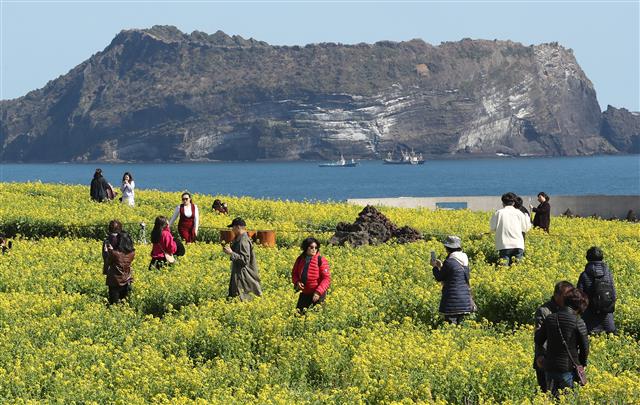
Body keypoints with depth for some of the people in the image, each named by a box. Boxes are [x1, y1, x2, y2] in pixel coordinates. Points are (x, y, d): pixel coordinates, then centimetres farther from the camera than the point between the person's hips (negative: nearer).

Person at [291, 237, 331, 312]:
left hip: (317, 295, -5)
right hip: (304, 294, 5)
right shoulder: (300, 260, 4)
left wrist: (318, 292, -26)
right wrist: (297, 282, -7)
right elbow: (294, 273, 16)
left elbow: (326, 279, -15)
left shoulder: (321, 261, -11)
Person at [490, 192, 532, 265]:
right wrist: (527, 217, 25)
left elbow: (493, 228, 1)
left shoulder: (499, 213, -1)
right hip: (518, 245, 2)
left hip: (504, 245, -2)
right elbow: (526, 229, 9)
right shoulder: (519, 213, 4)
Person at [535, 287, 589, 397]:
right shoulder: (578, 322, -12)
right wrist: (582, 364, 14)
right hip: (568, 368, -4)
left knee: (552, 397, 14)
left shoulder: (550, 319, 0)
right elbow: (584, 348, -3)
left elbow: (538, 341, 10)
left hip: (549, 367, 4)